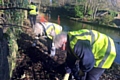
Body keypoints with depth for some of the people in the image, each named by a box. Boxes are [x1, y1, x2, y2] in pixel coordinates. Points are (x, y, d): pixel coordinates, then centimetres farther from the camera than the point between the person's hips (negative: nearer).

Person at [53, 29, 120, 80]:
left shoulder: (77, 44, -35)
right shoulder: (71, 43, 0)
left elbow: (88, 61, -31)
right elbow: (70, 60, 8)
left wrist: (82, 70, -10)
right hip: (96, 51, 10)